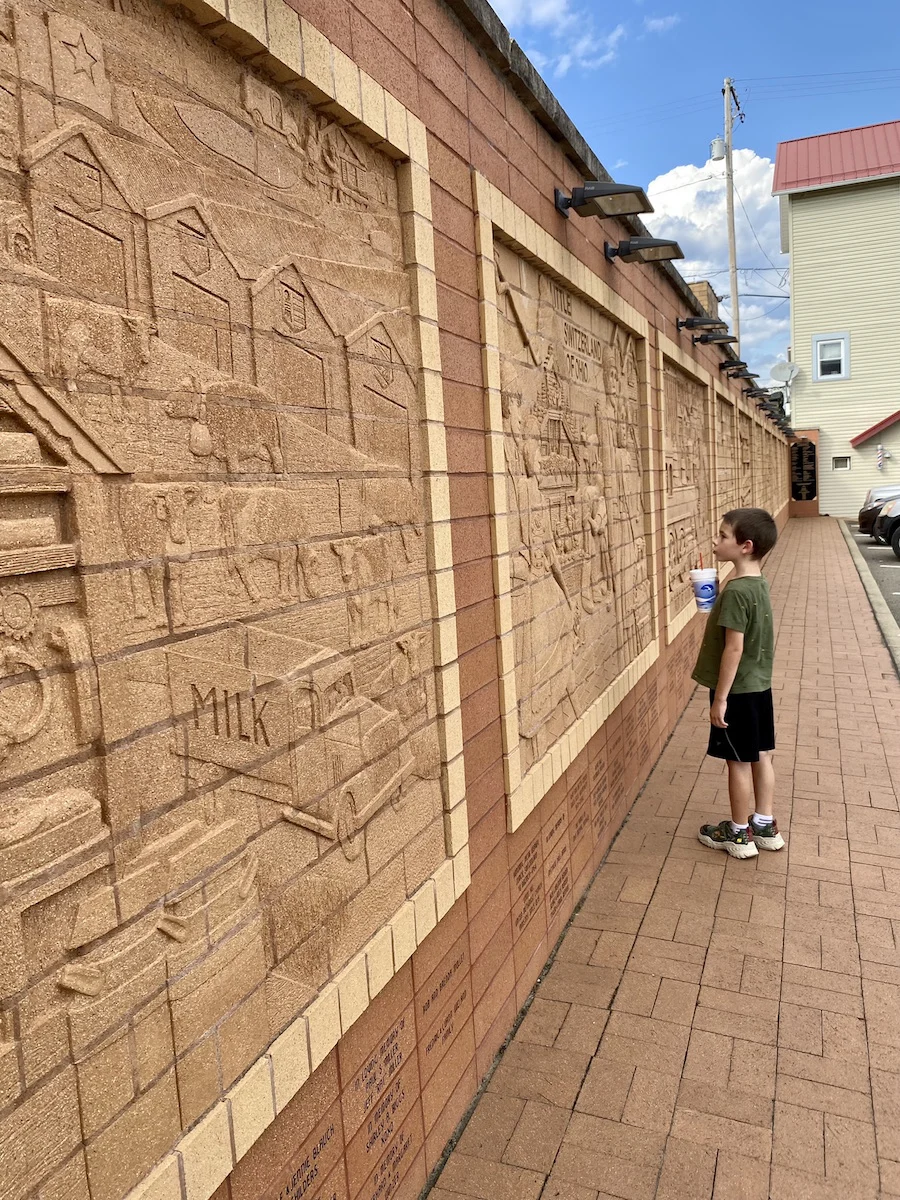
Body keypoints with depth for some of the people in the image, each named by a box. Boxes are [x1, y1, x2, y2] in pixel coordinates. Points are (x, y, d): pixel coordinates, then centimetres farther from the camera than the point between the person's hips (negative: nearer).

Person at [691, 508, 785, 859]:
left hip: (738, 690, -9)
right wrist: (715, 606, 6)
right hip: (759, 686, 9)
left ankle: (739, 834, 18)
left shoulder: (736, 590, -23)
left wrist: (720, 697, -19)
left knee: (739, 762, 4)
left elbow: (734, 648, -24)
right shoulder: (758, 583, 5)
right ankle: (765, 825, 29)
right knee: (761, 756, 16)